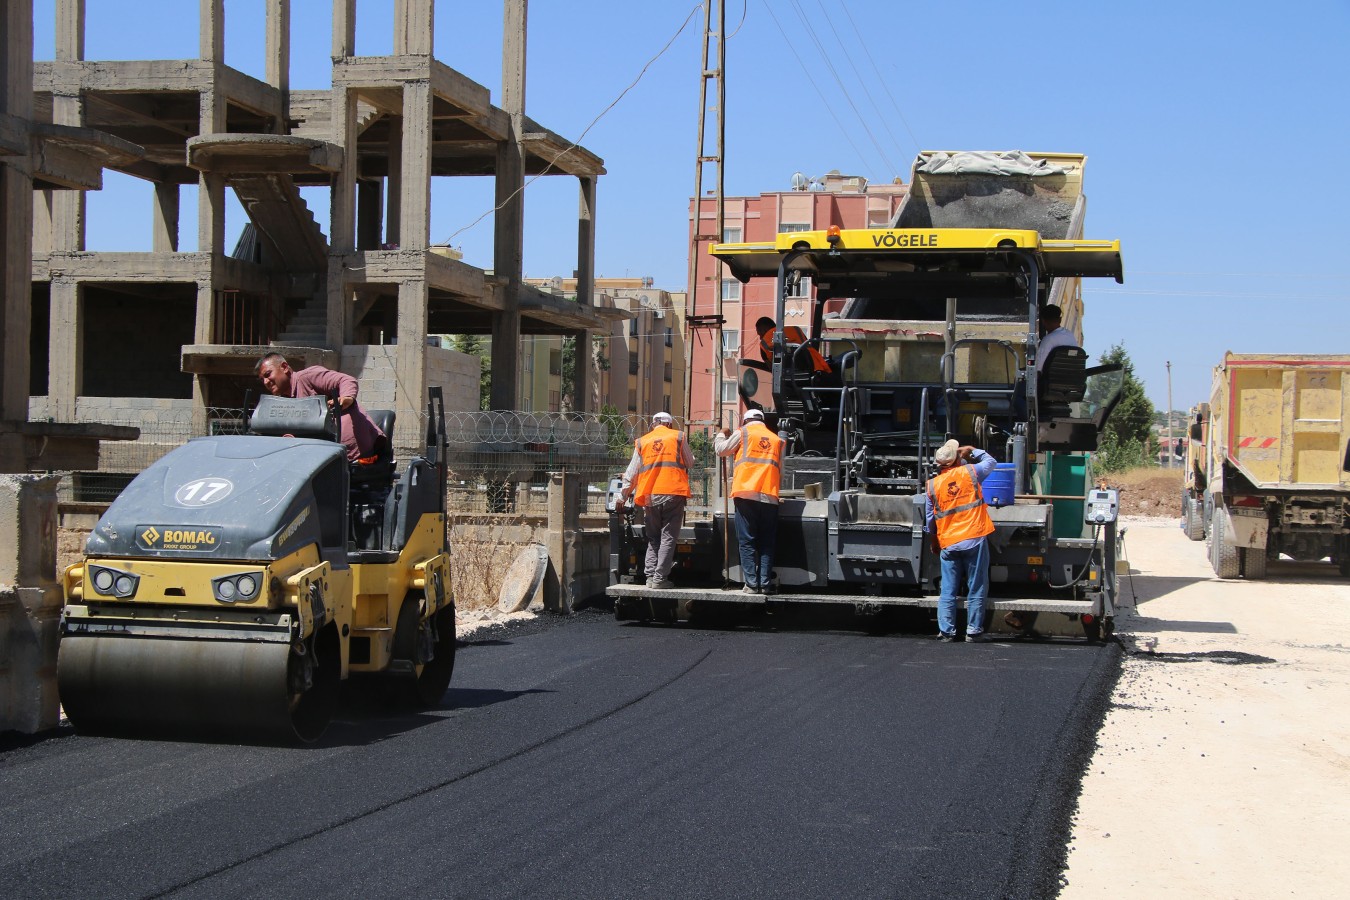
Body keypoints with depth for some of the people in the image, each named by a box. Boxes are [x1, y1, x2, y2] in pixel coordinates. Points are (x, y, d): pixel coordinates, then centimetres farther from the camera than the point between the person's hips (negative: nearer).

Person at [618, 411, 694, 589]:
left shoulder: (642, 442, 12)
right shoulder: (678, 438, 7)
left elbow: (631, 474, 15)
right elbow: (690, 463, 15)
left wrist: (623, 495, 24)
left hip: (649, 496, 2)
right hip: (674, 494, -2)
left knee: (653, 539, 12)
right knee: (668, 537, -1)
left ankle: (650, 576, 4)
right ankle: (660, 578, -8)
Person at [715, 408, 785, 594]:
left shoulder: (743, 433, 7)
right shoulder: (777, 440, 18)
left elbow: (721, 449, 16)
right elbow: (781, 472, 18)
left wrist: (721, 435, 35)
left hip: (745, 494, -2)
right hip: (770, 496, 3)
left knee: (747, 542, 0)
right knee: (766, 543, 6)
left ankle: (751, 584, -6)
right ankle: (765, 584, -1)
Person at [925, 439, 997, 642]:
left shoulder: (933, 485, 4)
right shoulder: (970, 472, -2)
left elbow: (930, 519, 11)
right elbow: (991, 462, 18)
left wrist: (934, 542, 24)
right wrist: (972, 451, 27)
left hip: (948, 544, 2)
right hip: (974, 540, -2)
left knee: (948, 591, 7)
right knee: (976, 589, 4)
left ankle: (946, 631, 7)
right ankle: (973, 631, 4)